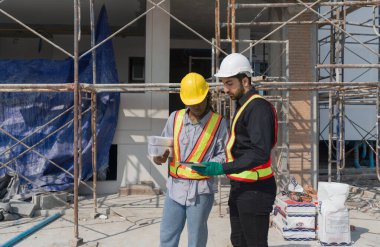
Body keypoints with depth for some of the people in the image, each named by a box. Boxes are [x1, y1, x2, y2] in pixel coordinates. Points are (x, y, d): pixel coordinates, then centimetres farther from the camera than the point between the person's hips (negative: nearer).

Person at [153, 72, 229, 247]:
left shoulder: (218, 123, -3)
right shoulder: (175, 118, 5)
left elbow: (224, 154, -3)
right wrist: (159, 156, -10)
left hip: (201, 190, -3)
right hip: (175, 187, 3)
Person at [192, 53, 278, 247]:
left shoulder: (258, 107, -17)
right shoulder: (243, 105, 15)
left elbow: (260, 153, -26)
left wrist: (222, 169, -27)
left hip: (255, 189, -10)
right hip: (241, 187, 10)